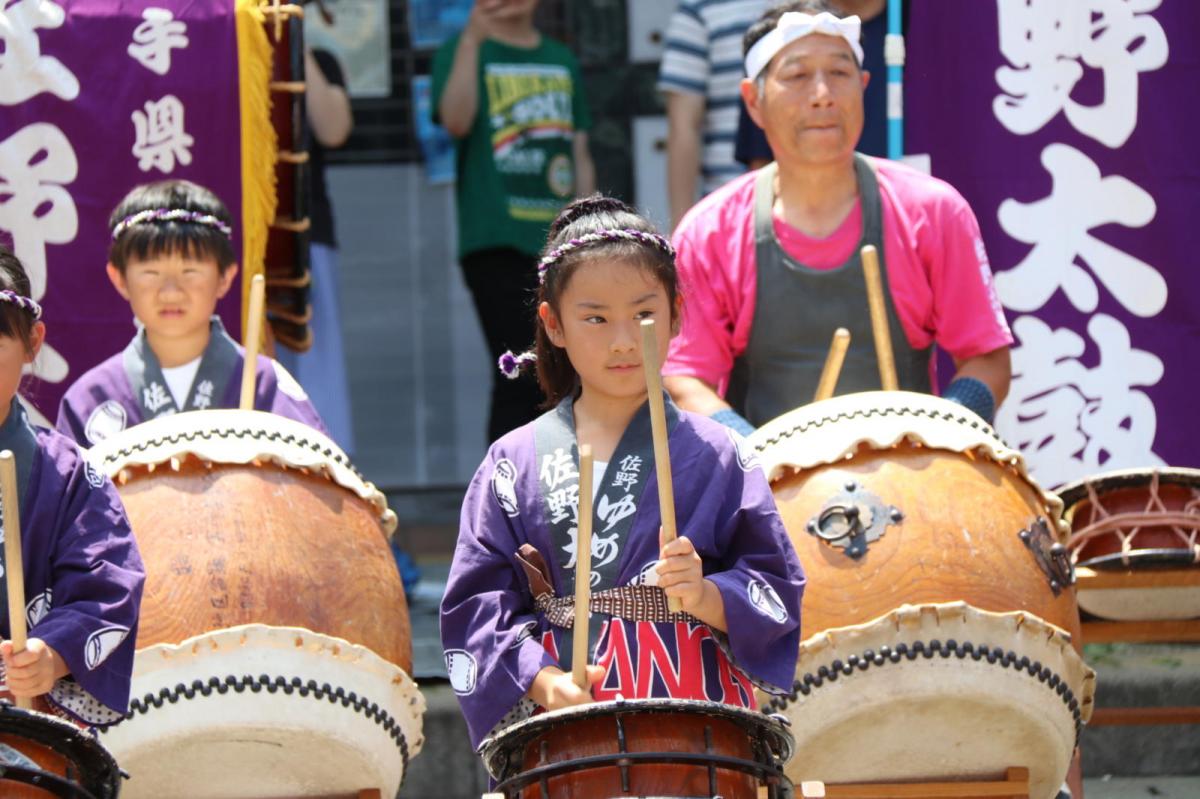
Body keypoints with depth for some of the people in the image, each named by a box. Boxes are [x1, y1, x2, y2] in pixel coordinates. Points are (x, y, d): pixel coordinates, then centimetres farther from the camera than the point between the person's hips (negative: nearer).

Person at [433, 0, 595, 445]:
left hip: (560, 244, 6)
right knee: (518, 378, -13)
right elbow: (455, 120, -18)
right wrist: (472, 40, -26)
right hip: (497, 242, -5)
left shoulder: (561, 61, 17)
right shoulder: (462, 52, 2)